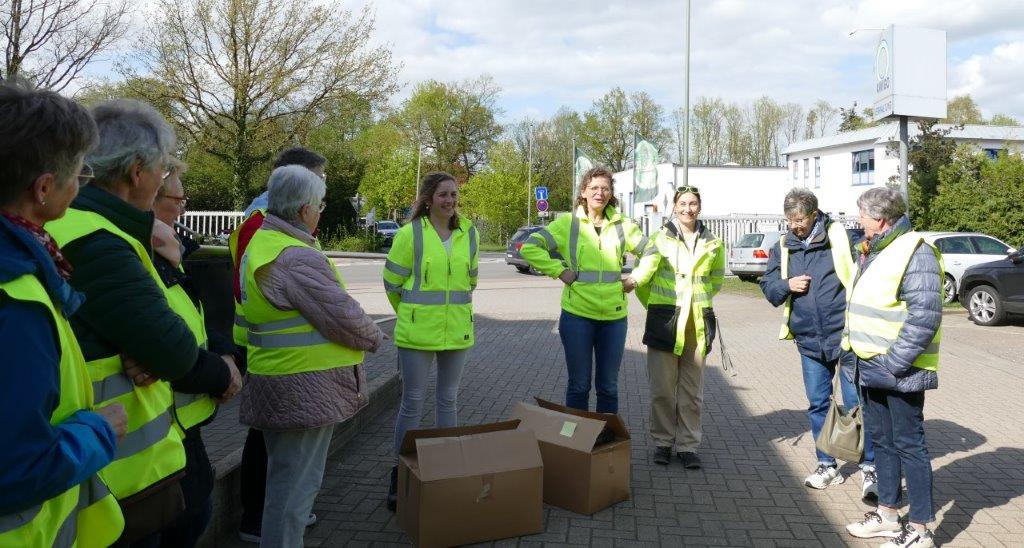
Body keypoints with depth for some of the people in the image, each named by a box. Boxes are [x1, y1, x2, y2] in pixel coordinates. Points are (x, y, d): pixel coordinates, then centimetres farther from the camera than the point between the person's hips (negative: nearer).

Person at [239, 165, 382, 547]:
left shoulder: (259, 242, 10)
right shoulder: (297, 257, -22)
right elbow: (342, 315, -21)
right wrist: (373, 338, -1)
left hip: (275, 379, 10)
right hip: (306, 385, -10)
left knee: (284, 475, 24)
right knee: (297, 483, 2)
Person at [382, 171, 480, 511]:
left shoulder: (469, 234, 3)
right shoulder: (410, 233, -7)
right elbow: (392, 281, 1)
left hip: (457, 330, 3)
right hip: (416, 331, -3)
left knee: (448, 400, 14)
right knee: (413, 402, 3)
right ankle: (399, 474, 18)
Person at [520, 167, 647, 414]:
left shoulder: (622, 225, 6)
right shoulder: (568, 222, -1)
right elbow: (529, 247, -6)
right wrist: (559, 271, -10)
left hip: (614, 316, 2)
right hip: (577, 314, -2)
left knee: (609, 386, 12)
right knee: (579, 386, 8)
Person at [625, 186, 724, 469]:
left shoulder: (712, 243, 10)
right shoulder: (661, 238, 3)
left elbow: (716, 280, 19)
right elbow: (646, 268, -7)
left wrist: (697, 298, 13)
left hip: (698, 321, 2)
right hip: (665, 319, -2)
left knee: (692, 390, 8)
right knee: (662, 388, 2)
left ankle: (687, 445, 18)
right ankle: (662, 442, 17)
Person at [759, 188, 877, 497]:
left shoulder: (840, 238, -6)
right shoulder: (782, 248, 9)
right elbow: (768, 288, 13)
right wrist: (787, 285, -9)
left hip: (845, 337, -5)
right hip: (809, 341, 5)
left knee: (857, 404, -2)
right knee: (817, 404, 13)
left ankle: (870, 468, 12)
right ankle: (827, 465, 27)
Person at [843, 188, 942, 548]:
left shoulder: (915, 252, -17)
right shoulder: (872, 251, 13)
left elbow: (925, 316, -23)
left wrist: (895, 362, -22)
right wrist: (854, 344, 14)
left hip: (899, 372, -9)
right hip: (871, 369, 9)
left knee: (908, 445, 0)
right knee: (881, 440, 17)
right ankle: (887, 515, 31)